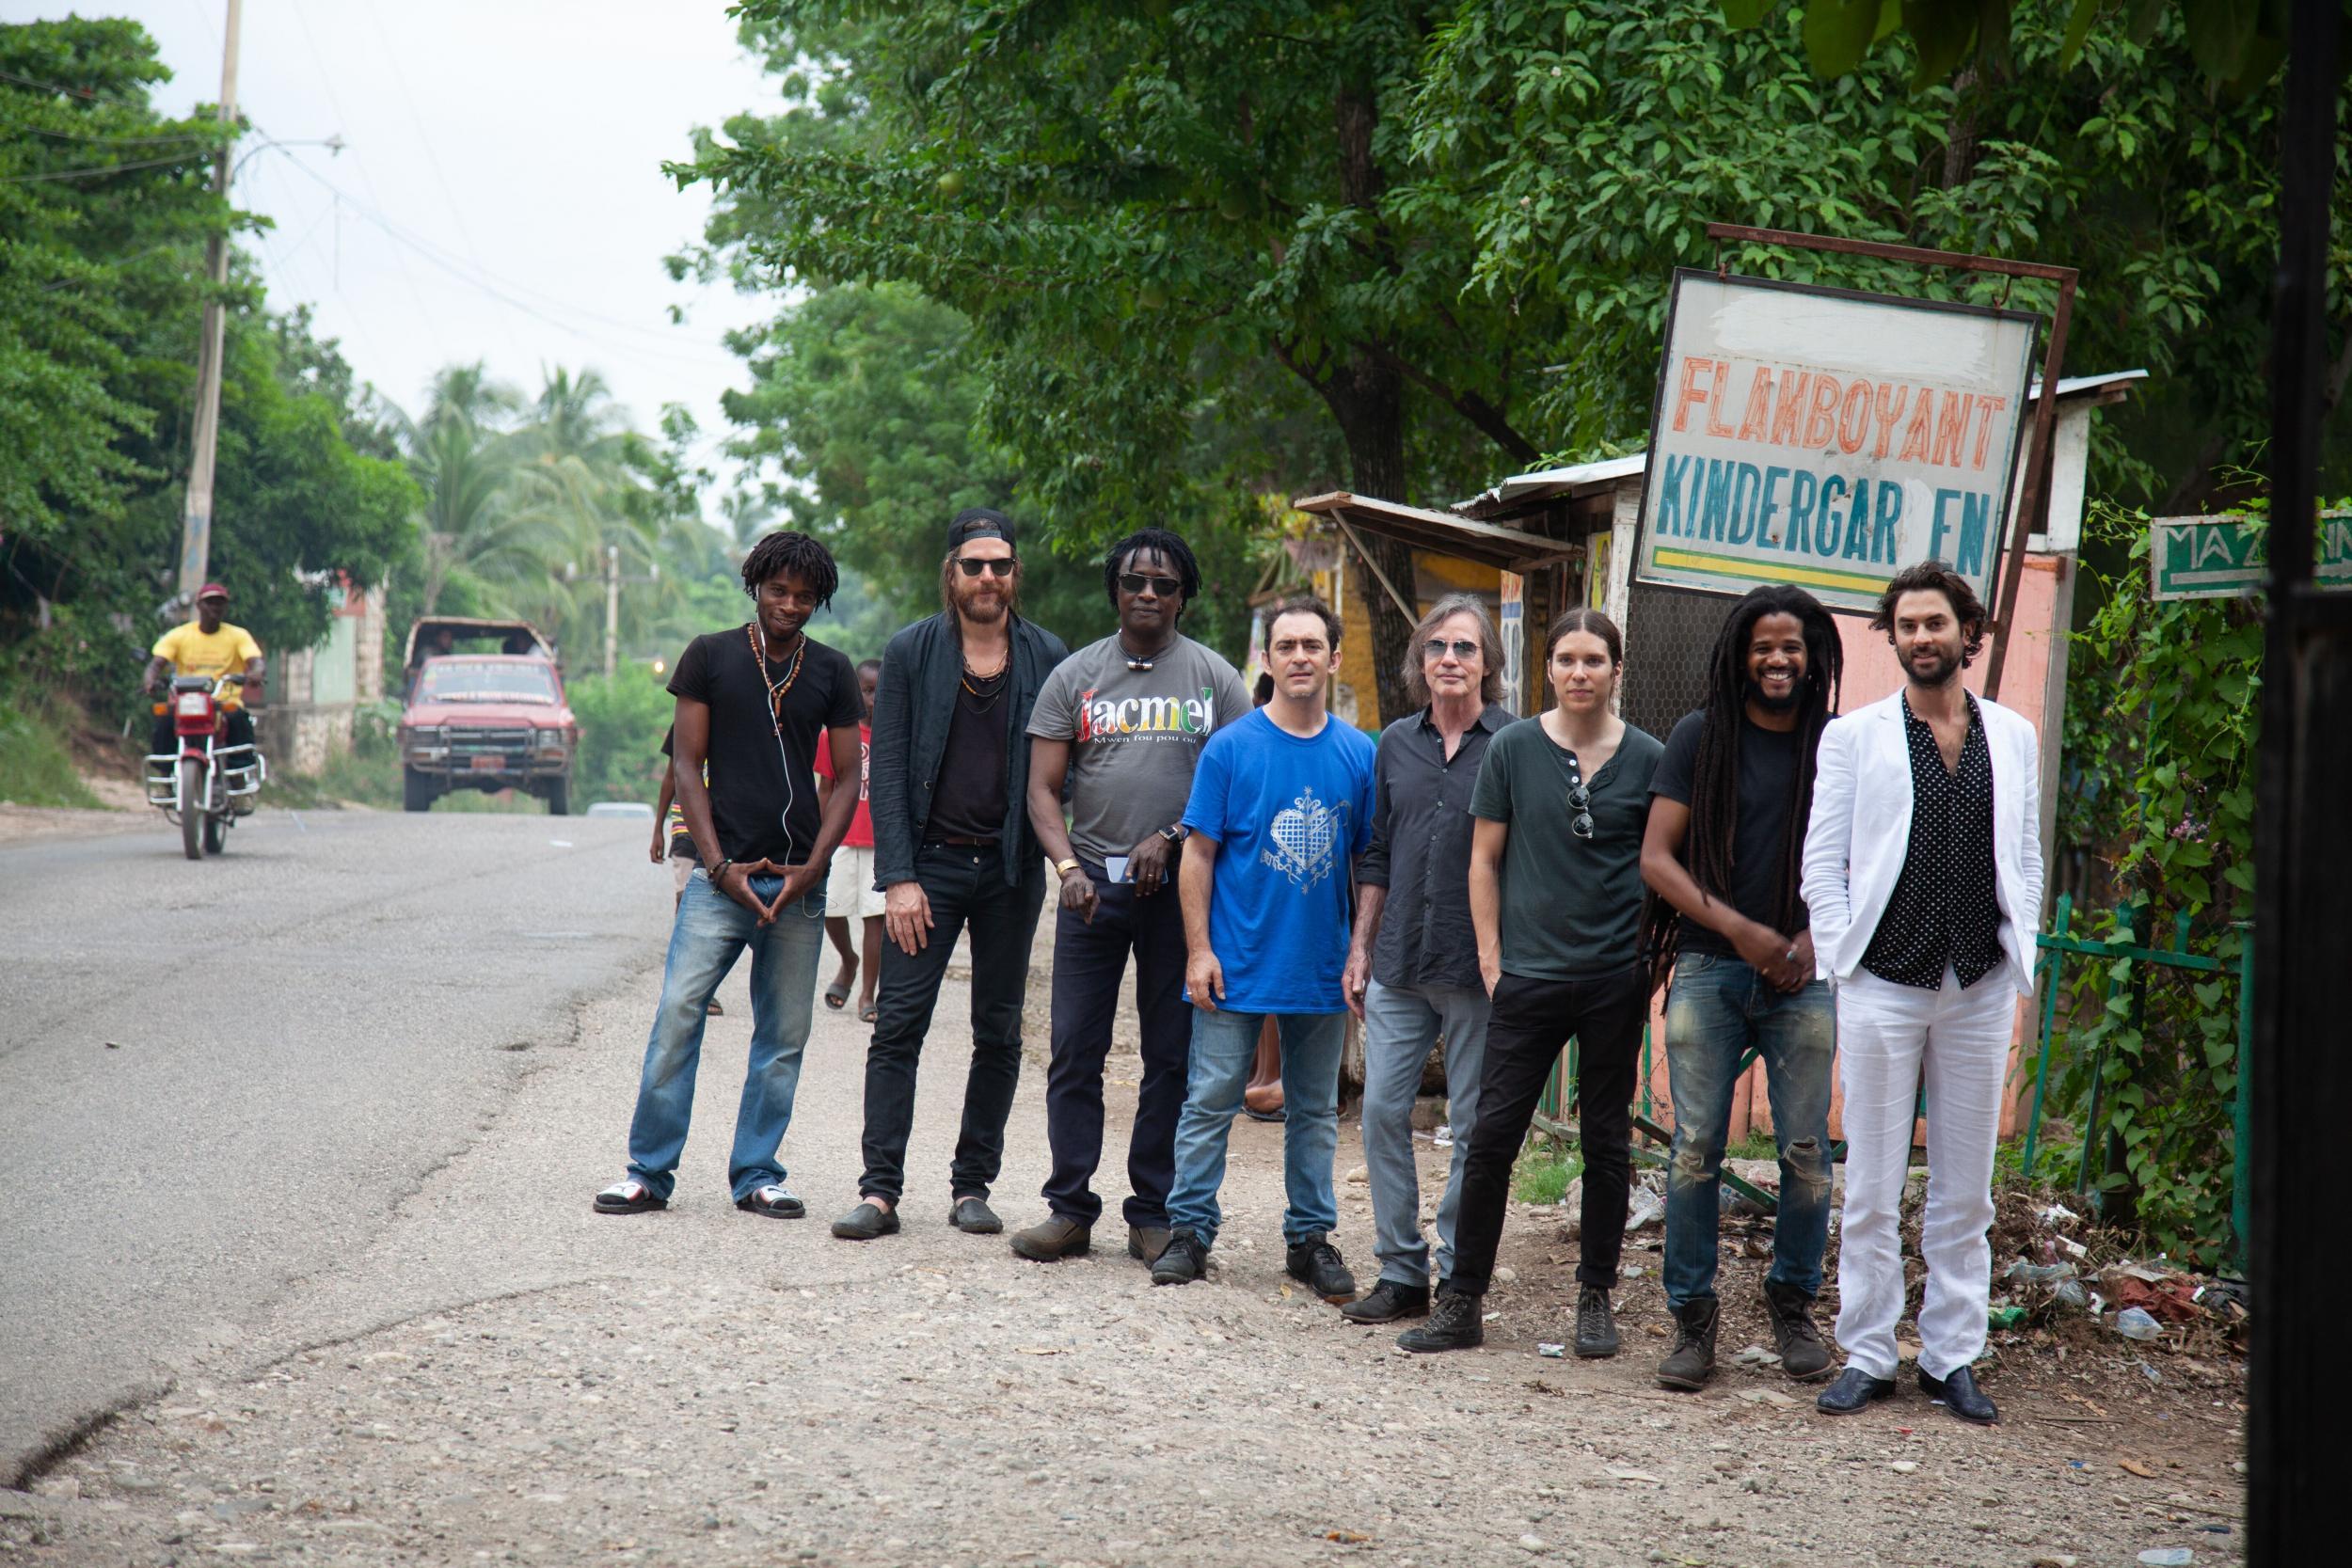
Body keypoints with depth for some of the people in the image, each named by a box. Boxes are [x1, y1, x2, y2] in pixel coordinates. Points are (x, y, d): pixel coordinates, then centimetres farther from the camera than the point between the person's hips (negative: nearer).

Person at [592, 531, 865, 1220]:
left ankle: (756, 1175, 13)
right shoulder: (710, 656, 4)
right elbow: (686, 765, 2)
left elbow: (847, 779, 8)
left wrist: (812, 868, -5)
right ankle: (649, 1170, -1)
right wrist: (720, 865, -8)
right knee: (677, 1016, -9)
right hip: (723, 872, -2)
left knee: (784, 1035, 4)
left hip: (799, 880, 2)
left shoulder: (831, 672, 9)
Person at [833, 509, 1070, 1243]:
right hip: (931, 861, -1)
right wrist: (898, 876, -9)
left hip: (1011, 867, 2)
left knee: (999, 1035, 6)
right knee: (898, 1025, -6)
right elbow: (889, 769, -2)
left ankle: (973, 1184, 15)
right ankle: (880, 1189, -5)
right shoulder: (910, 652, 1)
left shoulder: (1047, 658, 4)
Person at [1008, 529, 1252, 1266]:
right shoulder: (1075, 676, 7)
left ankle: (1153, 1215, 11)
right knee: (1074, 1053, 0)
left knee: (1173, 1059, 3)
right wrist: (1069, 866, -12)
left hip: (1178, 888, -1)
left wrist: (1170, 838, -11)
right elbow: (1043, 789, 4)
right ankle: (1070, 1209, 7)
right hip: (1092, 886, 1)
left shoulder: (1215, 678, 5)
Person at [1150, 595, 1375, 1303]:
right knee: (1211, 1100, 1)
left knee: (1315, 1110, 11)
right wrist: (1199, 948, -9)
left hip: (1323, 969, 3)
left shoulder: (1360, 755, 3)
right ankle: (1189, 1231, 10)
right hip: (1236, 964, -2)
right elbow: (1199, 854, -3)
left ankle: (1311, 1237, 20)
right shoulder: (1231, 748, -4)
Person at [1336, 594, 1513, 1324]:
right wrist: (1361, 945, 12)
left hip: (1477, 967, -4)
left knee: (1475, 1126, 2)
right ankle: (1400, 1272, 10)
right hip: (1399, 963, 4)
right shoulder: (1396, 743, 11)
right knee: (1383, 1110, 1)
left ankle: (1457, 1275, 10)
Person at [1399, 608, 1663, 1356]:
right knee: (1492, 1137, -2)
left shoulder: (1647, 759, 1)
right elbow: (1485, 858, 6)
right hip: (1529, 975, 0)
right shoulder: (1513, 749, 1)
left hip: (1617, 977, 0)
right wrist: (1491, 956, 1)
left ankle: (1596, 1297, 20)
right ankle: (1462, 1301, 6)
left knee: (1606, 1141, 8)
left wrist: (1656, 955, 2)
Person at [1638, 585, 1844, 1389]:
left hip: (1803, 974, 1)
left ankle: (1793, 1303, 17)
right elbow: (1656, 857, 1)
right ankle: (1692, 1316, 7)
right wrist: (1739, 929, -9)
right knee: (1697, 1148, -2)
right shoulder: (1701, 737, 4)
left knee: (1807, 1150, -1)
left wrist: (1816, 936, -6)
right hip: (1710, 969, -1)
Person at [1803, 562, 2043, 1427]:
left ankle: (1952, 1356, 14)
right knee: (1873, 1186, 2)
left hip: (1982, 989, 2)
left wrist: (2020, 960, 5)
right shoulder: (1854, 736, 3)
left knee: (1965, 1189, 6)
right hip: (1883, 986, -2)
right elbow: (1822, 862, 2)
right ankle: (1867, 1355, 9)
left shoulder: (2013, 737, 10)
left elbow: (2026, 858, 14)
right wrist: (1840, 966, -6)